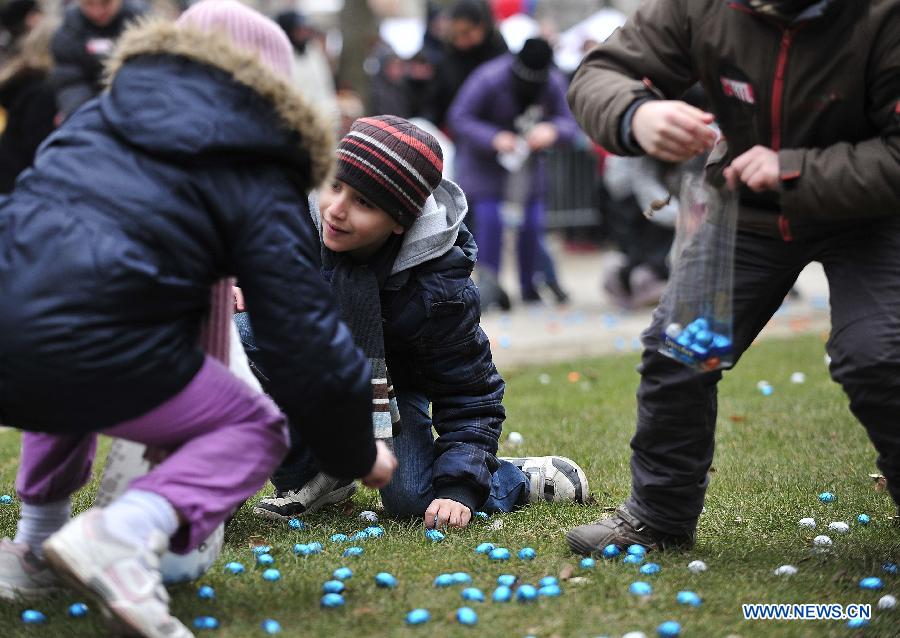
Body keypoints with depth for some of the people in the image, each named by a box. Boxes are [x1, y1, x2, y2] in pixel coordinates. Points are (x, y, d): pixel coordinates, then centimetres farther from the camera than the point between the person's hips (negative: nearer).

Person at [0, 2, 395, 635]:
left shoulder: (101, 115, 24)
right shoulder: (260, 185, 8)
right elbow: (308, 339, 6)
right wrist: (358, 455, 22)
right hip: (97, 356, -7)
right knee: (256, 430, 16)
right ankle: (127, 530, -11)